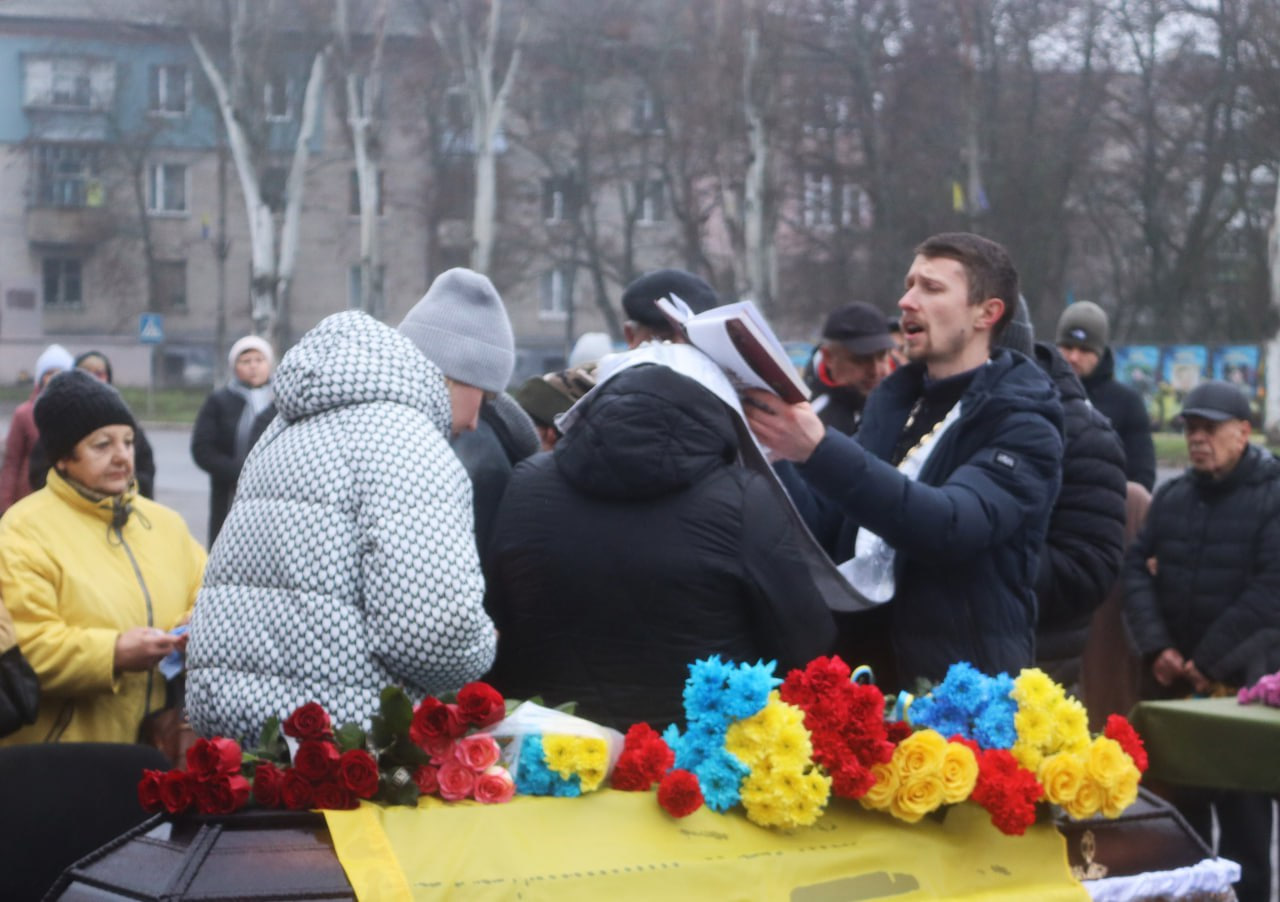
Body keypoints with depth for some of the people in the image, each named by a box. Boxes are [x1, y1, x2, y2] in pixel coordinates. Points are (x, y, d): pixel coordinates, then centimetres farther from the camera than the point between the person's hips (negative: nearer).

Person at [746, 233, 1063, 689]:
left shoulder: (1022, 426, -7)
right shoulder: (891, 401, 14)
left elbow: (951, 526, -24)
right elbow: (826, 527, 12)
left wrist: (820, 451, -32)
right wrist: (770, 454, -5)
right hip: (862, 659, 6)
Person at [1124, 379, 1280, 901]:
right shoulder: (1171, 496, 12)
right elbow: (1136, 569, 7)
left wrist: (1210, 661, -16)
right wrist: (1156, 648, -7)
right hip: (1172, 681, 5)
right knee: (1177, 810, 11)